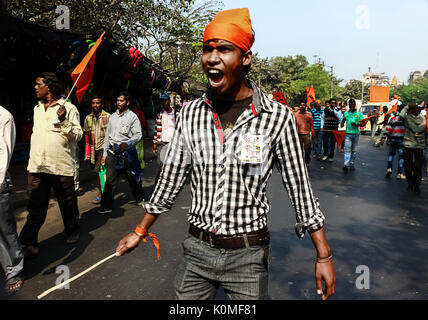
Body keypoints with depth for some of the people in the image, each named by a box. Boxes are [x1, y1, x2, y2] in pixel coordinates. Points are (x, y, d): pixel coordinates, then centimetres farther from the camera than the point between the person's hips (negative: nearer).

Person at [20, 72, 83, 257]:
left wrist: (64, 121, -19)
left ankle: (72, 231, 29)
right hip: (37, 166, 5)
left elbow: (78, 135, -5)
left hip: (61, 166, -4)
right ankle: (28, 241, 7)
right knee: (36, 206, 3)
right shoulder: (37, 109, 18)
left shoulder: (68, 108, -2)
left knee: (68, 203, 9)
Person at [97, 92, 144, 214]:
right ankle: (106, 206, 2)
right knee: (110, 180, -1)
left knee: (132, 177, 9)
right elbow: (107, 135, 17)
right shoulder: (113, 116, 14)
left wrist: (127, 143, -26)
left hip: (127, 152, -3)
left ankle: (140, 197, 32)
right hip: (112, 152, 4)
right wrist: (104, 153, 14)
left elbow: (138, 135, -8)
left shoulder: (132, 117, -1)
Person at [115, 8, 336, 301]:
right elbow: (171, 179, 7)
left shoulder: (277, 117, -12)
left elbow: (300, 188, -5)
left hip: (248, 255, -2)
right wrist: (140, 232, 12)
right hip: (197, 250, 3)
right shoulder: (191, 114, -2)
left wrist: (324, 256, -4)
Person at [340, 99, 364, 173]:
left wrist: (356, 124, -18)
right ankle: (346, 165, -21)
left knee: (354, 150, 9)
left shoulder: (359, 114, 3)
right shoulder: (346, 113, 9)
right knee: (347, 150, -11)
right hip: (348, 134, 0)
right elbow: (343, 120, 24)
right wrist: (342, 124, 1)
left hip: (356, 134, 0)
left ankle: (352, 164, 19)